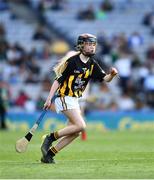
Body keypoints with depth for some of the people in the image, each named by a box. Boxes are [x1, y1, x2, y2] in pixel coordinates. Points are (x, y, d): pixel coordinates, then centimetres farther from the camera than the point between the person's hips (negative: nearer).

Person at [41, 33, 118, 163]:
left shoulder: (92, 64, 7)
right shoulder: (72, 61, -15)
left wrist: (112, 74, -24)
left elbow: (105, 78, -1)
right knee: (81, 126, -20)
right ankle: (51, 137, -8)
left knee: (75, 132, 4)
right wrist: (49, 99, -18)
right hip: (64, 98, -8)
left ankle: (49, 154, 9)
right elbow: (58, 80, -14)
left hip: (75, 100, 8)